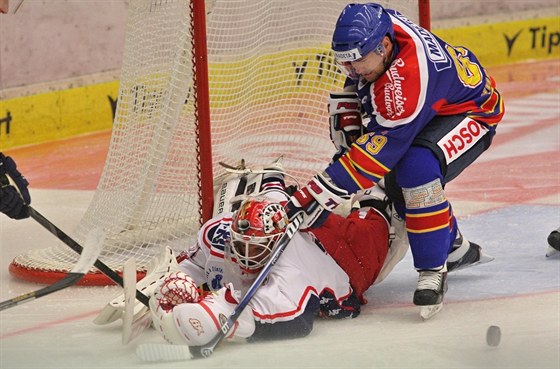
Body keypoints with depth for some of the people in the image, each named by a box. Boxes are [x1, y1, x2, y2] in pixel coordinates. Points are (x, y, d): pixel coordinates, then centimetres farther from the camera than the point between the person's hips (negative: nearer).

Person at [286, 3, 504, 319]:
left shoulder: (406, 76, -42)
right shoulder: (369, 34, -19)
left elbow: (379, 148, -41)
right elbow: (352, 85, 5)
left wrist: (317, 195, -42)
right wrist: (347, 138, -2)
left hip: (471, 110, -9)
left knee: (416, 167, -33)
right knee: (395, 183, 5)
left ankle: (433, 269, -20)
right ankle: (456, 249, 31)